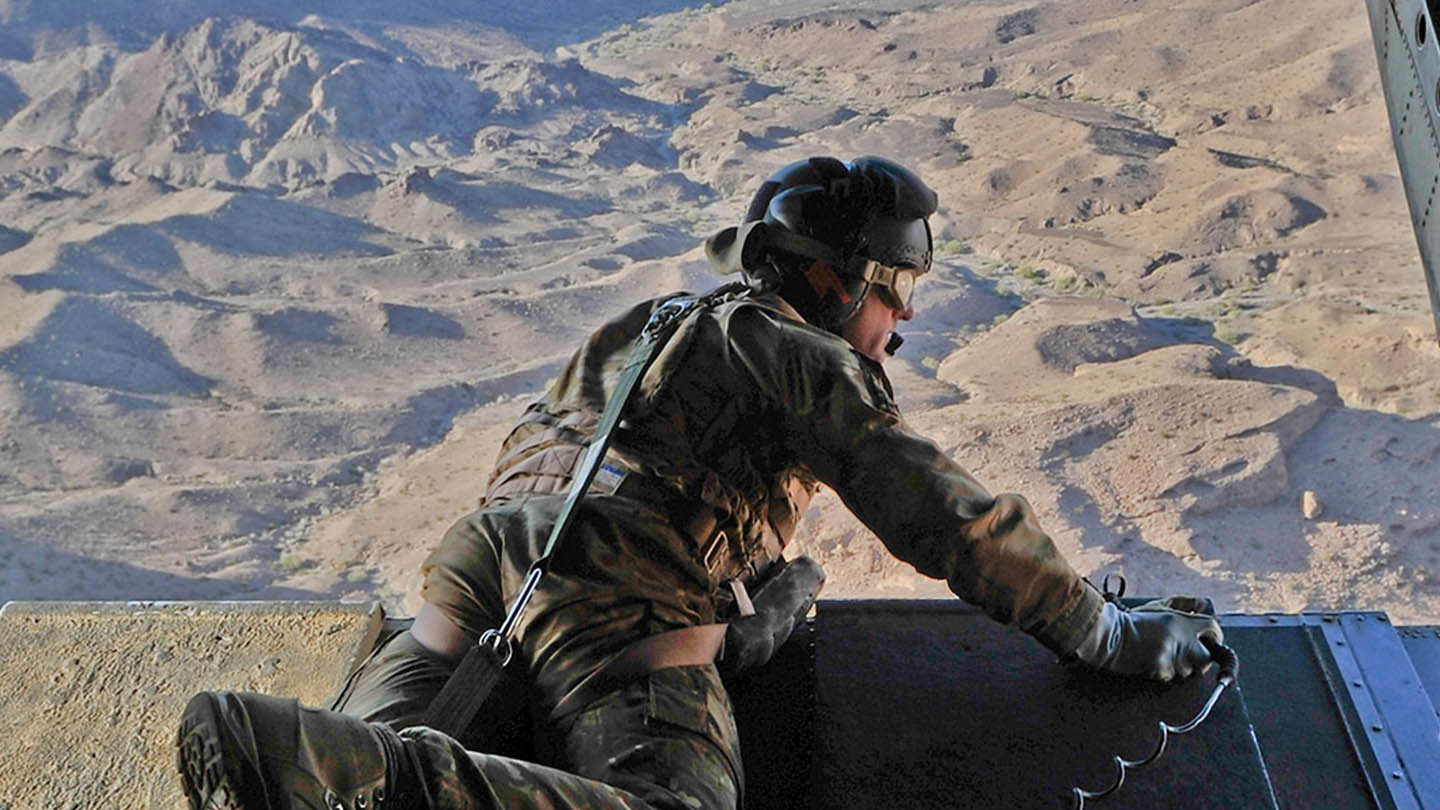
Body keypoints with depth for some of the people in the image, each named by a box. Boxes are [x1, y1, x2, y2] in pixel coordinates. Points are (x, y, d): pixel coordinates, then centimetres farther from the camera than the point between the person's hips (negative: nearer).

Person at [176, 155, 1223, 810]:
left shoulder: (649, 324, 32)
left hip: (487, 549, 8)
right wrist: (1109, 635, 9)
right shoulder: (806, 357, 6)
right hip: (619, 604, -8)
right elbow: (944, 514, -1)